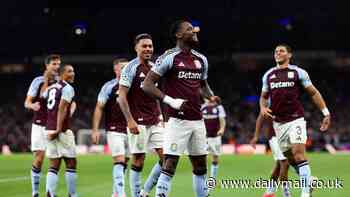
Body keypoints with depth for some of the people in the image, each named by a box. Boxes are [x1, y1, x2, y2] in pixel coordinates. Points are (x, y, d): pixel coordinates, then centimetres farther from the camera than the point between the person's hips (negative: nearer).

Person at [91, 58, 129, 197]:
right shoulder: (109, 87, -4)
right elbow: (99, 108, -5)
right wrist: (95, 130, -11)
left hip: (130, 130, 5)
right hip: (114, 130, -5)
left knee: (124, 162, 8)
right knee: (119, 160, -13)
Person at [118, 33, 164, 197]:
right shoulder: (131, 68, -7)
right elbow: (122, 97, -11)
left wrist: (160, 116, 14)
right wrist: (130, 120, -17)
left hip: (155, 122, 7)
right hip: (138, 123, -6)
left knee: (166, 157, -1)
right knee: (138, 161, -3)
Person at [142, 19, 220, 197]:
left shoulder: (201, 59, 13)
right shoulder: (169, 57, -9)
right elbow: (147, 85, -10)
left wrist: (211, 97, 6)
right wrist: (170, 100, -20)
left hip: (197, 120, 7)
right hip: (177, 121, -7)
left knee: (200, 165, 12)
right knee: (169, 165, -11)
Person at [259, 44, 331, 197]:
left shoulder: (298, 72, 1)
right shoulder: (268, 75, 11)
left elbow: (314, 93, 5)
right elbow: (263, 96, 22)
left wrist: (326, 113, -1)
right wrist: (263, 108, 0)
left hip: (296, 120, -4)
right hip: (278, 123, 4)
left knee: (298, 154, -17)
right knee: (289, 158, 6)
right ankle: (308, 180, 27)